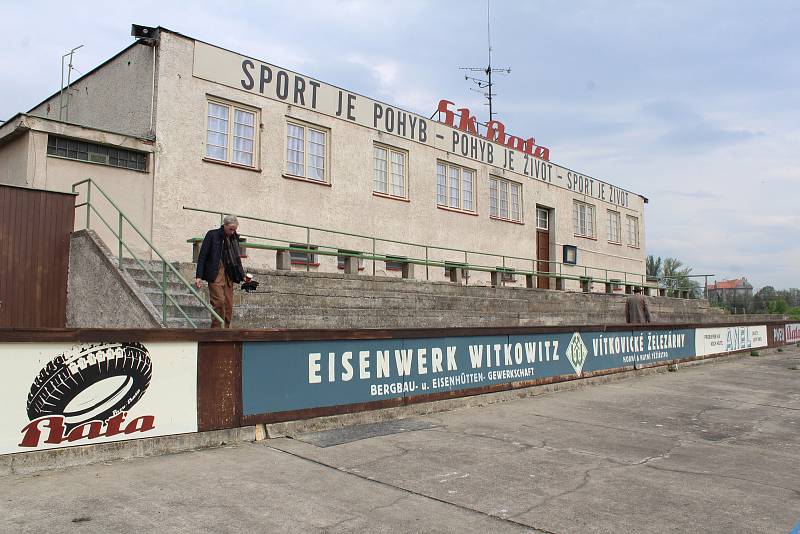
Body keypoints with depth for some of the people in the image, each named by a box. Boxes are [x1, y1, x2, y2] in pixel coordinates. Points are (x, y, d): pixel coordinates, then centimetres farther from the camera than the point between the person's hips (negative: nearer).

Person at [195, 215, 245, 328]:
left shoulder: (234, 238, 13)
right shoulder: (212, 235, -2)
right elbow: (202, 256, -4)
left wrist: (243, 275, 10)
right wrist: (198, 276, -11)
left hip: (229, 276, 5)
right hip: (215, 274, -5)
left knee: (229, 305, 1)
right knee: (219, 302, -15)